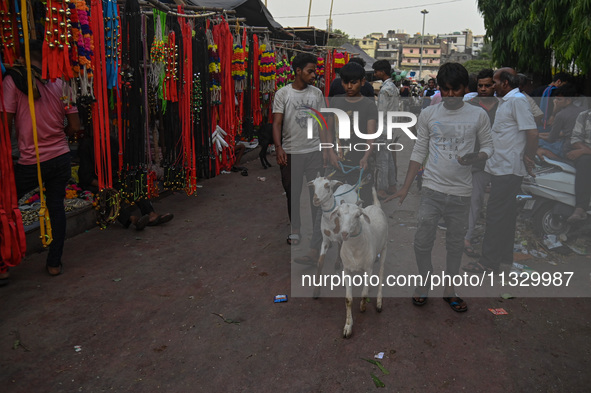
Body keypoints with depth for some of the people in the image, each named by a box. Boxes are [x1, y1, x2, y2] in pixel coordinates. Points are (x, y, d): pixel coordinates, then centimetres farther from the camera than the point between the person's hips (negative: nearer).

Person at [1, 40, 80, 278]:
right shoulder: (59, 83, 2)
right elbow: (74, 126, 2)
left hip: (31, 162, -3)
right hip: (61, 157, 3)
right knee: (56, 207, 12)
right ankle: (55, 263, 19)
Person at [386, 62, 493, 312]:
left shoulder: (478, 115, 1)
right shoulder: (428, 114, 2)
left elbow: (488, 146, 10)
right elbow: (419, 152, 5)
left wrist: (476, 157, -15)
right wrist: (405, 188, 0)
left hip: (461, 191, 1)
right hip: (432, 188, 0)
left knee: (455, 244, 12)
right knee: (422, 242, -2)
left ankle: (449, 289, 30)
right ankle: (424, 283, 24)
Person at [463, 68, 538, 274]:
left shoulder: (517, 100, -14)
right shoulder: (505, 101, 17)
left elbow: (532, 132, -19)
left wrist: (528, 160, -13)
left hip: (508, 169, -10)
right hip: (502, 168, 10)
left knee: (496, 214, -7)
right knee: (505, 213, 16)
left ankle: (490, 261, 0)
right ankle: (505, 255, 26)